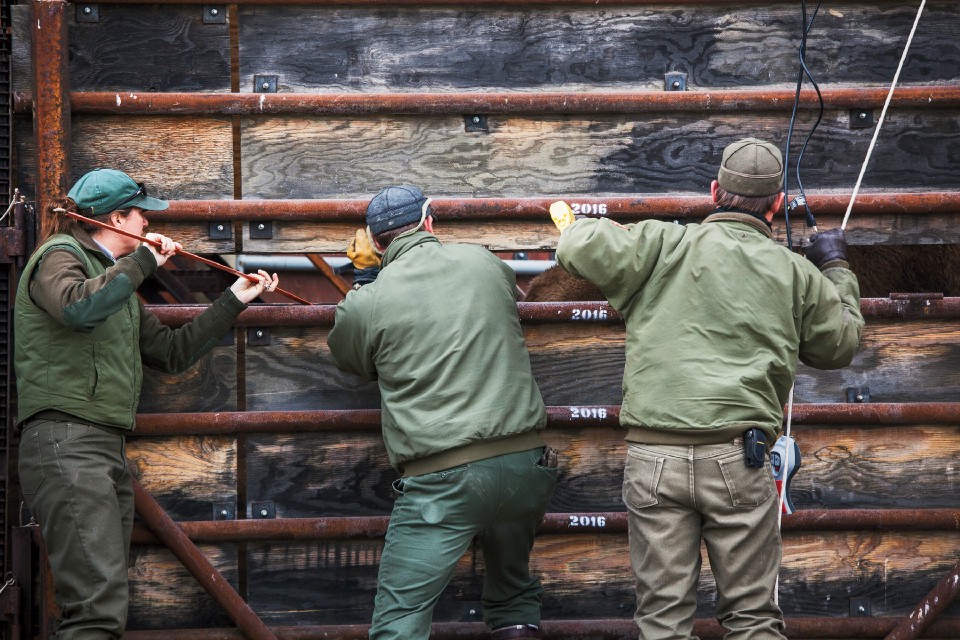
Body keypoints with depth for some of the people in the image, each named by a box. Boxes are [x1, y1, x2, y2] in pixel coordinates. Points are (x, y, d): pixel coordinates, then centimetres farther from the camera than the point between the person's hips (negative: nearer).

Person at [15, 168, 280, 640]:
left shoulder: (116, 277, 27)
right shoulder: (60, 256, -1)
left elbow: (171, 352, 29)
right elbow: (79, 307, -25)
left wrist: (234, 301, 29)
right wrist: (143, 262, -13)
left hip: (108, 450, 10)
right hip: (65, 443, -10)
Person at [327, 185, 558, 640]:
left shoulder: (366, 303, -3)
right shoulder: (484, 263, 7)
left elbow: (349, 359, 18)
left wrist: (370, 272, 26)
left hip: (441, 480, -4)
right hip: (525, 462, 4)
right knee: (514, 591, 25)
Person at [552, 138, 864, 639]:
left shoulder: (663, 244, 2)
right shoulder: (796, 273, 9)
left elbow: (580, 248, -6)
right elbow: (838, 347, 23)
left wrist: (571, 223, 19)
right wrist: (837, 272, 39)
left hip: (653, 454, 0)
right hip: (738, 460, 0)